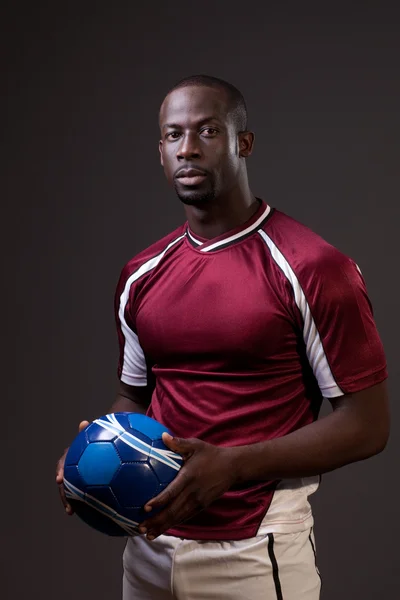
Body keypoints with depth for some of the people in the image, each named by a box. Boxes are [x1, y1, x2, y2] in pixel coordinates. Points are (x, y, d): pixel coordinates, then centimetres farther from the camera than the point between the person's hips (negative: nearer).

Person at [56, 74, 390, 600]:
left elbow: (367, 424, -12)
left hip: (255, 551, -5)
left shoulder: (314, 269, -13)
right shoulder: (140, 276, 5)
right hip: (150, 543, 6)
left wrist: (232, 464, -22)